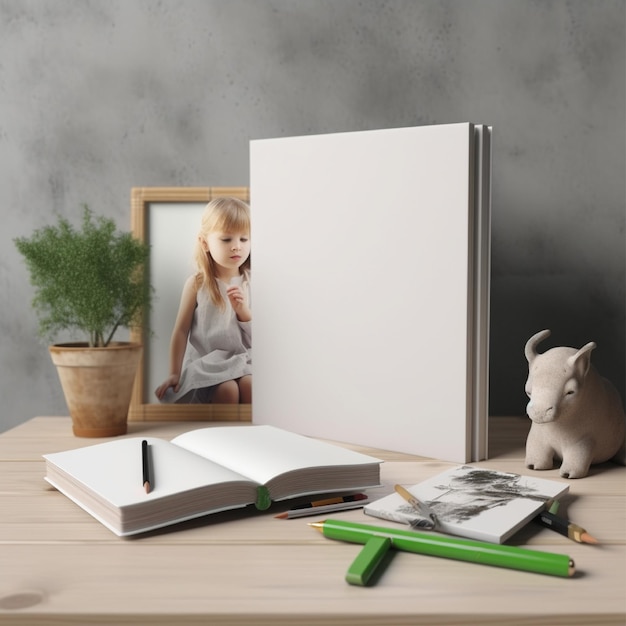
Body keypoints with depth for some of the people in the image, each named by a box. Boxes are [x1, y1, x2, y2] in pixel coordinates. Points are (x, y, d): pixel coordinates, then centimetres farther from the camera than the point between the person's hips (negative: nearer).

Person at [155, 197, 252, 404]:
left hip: (244, 360, 2)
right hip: (208, 363, -2)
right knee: (227, 390, -29)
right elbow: (182, 330, 2)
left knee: (249, 384, -28)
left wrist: (244, 311, -14)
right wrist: (175, 373, 1)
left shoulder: (251, 282, 4)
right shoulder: (197, 284, -2)